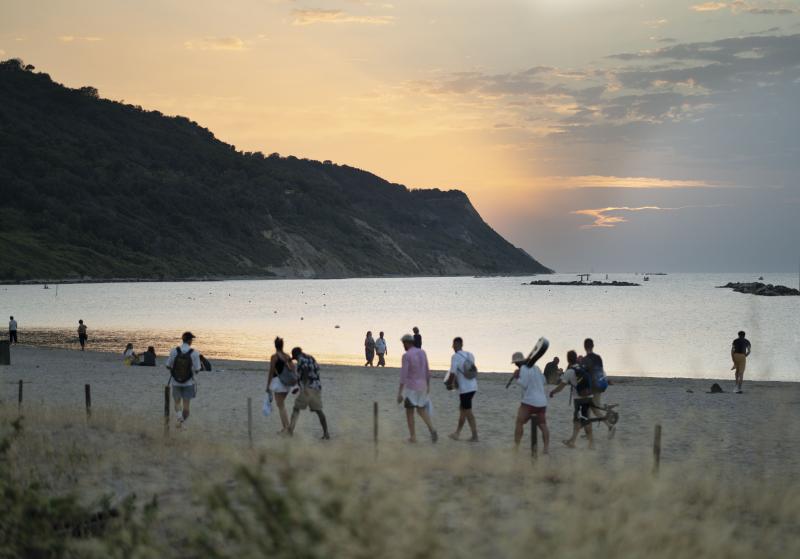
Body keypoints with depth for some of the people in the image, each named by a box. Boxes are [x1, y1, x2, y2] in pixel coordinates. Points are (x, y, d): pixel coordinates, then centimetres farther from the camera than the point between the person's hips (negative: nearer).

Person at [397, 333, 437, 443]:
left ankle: (413, 437, 11)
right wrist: (428, 386, 22)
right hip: (422, 387, 6)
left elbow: (403, 375, -19)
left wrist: (400, 393, -17)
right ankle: (432, 430, -5)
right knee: (421, 411, 16)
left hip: (410, 388, -6)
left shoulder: (406, 356, -17)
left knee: (409, 412, 10)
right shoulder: (422, 353, 4)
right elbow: (427, 371, 11)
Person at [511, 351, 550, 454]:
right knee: (543, 425, 9)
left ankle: (516, 446, -3)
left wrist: (517, 378, -1)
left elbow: (524, 384, -16)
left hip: (529, 401, -7)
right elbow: (543, 381, 22)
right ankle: (546, 447, 2)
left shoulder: (524, 369, -9)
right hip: (542, 402, 7)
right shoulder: (536, 368, 14)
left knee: (519, 422, 1)